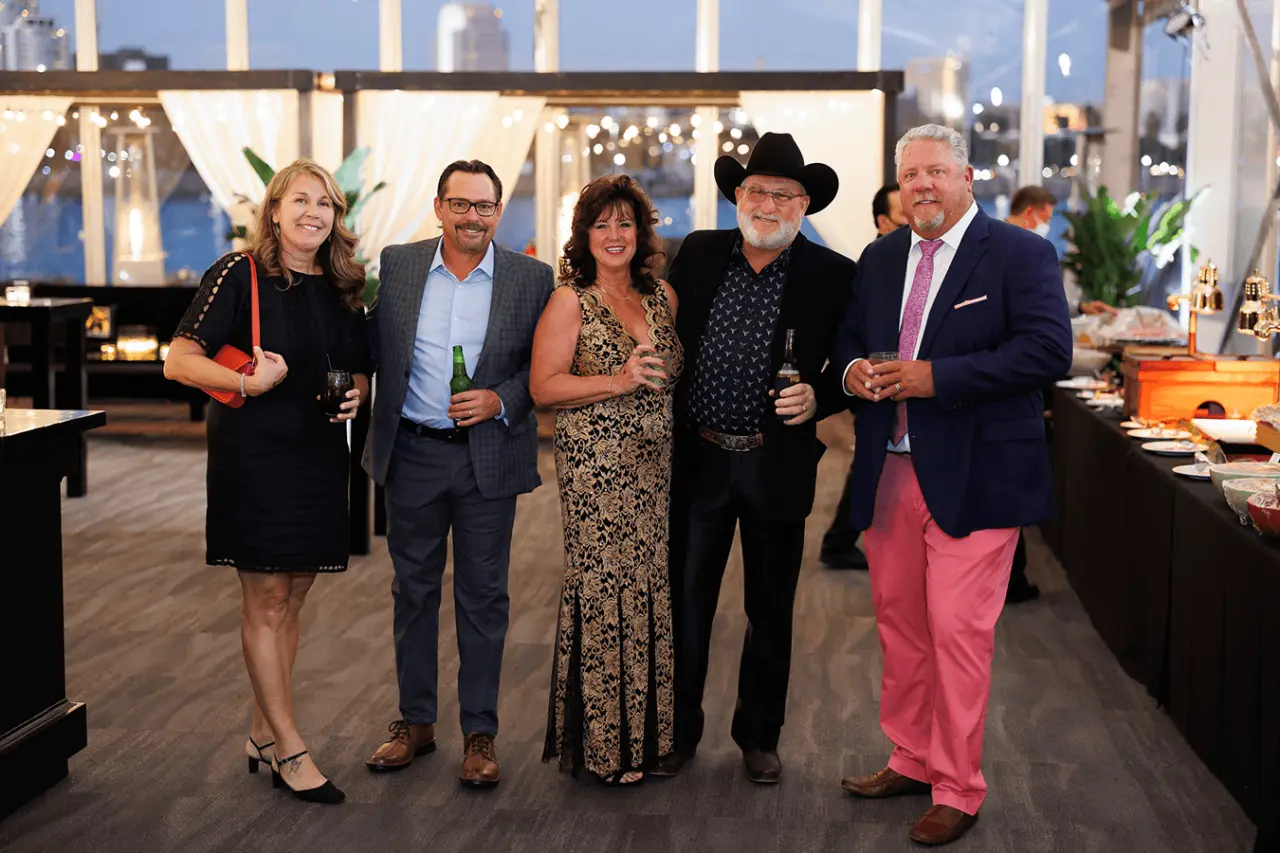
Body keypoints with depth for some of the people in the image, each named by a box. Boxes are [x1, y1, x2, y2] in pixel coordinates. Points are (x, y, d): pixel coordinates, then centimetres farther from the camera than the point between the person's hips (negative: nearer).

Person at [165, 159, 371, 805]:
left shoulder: (343, 288, 9)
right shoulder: (240, 274, -8)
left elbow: (359, 369, 20)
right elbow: (179, 361, -11)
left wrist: (355, 395, -2)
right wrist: (247, 382, -23)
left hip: (319, 455, 6)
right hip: (253, 454, -6)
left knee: (292, 596, 11)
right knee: (266, 600, -1)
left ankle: (264, 732, 24)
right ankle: (289, 751, 6)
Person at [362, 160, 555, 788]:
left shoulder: (532, 279, -3)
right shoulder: (394, 266, 2)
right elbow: (371, 346, 9)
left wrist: (502, 400, -15)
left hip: (488, 458, -2)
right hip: (412, 454, 2)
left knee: (483, 595, 7)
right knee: (413, 589, 12)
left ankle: (480, 732, 18)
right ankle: (415, 720, 26)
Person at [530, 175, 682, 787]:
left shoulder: (663, 297, 13)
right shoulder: (570, 301, -3)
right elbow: (543, 387, -8)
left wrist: (659, 380, 5)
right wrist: (618, 382, -16)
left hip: (655, 468, 5)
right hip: (595, 468, -5)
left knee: (651, 588, 6)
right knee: (602, 591, -4)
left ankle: (645, 732, 19)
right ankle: (602, 743, 8)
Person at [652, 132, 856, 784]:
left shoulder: (832, 275, -5)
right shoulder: (697, 254, 2)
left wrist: (819, 399, -19)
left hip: (778, 467, -1)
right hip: (698, 461, 2)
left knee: (771, 610, 12)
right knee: (685, 601, 9)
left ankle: (758, 736, 29)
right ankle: (677, 731, 25)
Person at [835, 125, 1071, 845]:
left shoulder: (1021, 253, -6)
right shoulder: (881, 259, 13)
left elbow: (1049, 350, -17)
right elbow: (849, 336, 22)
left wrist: (937, 377, -21)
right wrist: (853, 368, -3)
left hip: (973, 480, -6)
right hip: (890, 473, 6)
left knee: (959, 634, -3)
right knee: (899, 624, 15)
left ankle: (958, 791, 10)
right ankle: (913, 761, 31)